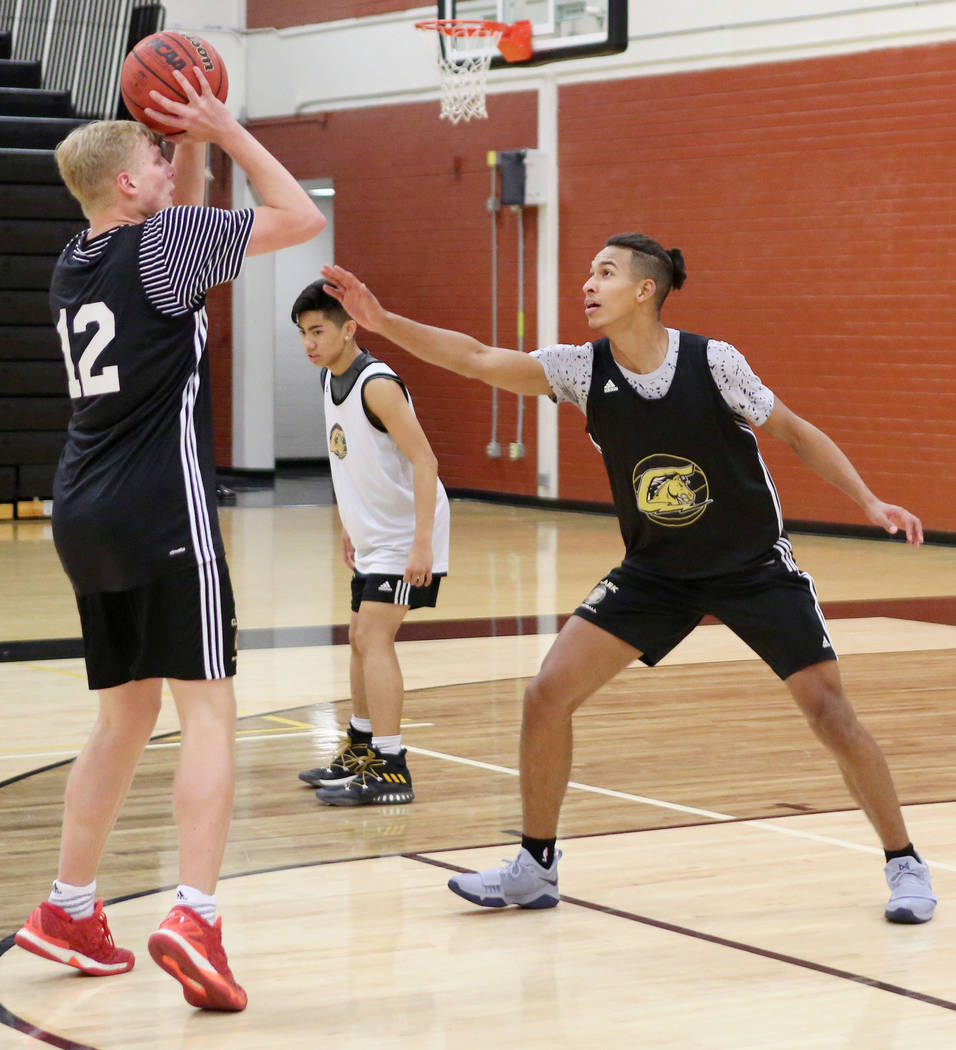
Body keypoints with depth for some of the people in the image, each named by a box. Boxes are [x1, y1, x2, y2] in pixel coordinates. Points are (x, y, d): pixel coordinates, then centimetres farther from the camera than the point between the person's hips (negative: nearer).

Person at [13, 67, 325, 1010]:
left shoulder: (76, 261, 14)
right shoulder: (158, 243, -8)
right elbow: (301, 217, -5)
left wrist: (194, 145, 19)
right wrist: (224, 131, 2)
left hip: (86, 517, 8)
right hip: (163, 515, -8)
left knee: (126, 712, 18)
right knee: (208, 710, -9)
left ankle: (68, 911, 22)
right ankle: (193, 916, -23)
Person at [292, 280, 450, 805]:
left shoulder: (376, 384, -22)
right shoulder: (331, 379, 6)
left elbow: (424, 461, -26)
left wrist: (421, 542, -30)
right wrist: (350, 524, 22)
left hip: (408, 537, -10)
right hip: (373, 534, 10)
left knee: (373, 636, -16)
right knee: (360, 638, 17)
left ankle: (391, 770, -16)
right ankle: (360, 750, 33)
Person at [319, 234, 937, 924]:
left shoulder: (712, 362, -19)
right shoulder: (584, 370, -11)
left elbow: (794, 432, -7)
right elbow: (477, 359, -14)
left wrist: (871, 503, -13)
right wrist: (384, 321, -23)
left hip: (753, 566, -3)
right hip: (656, 570, 4)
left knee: (829, 710, -10)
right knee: (548, 696, -6)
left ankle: (905, 865, 8)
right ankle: (536, 868, 10)